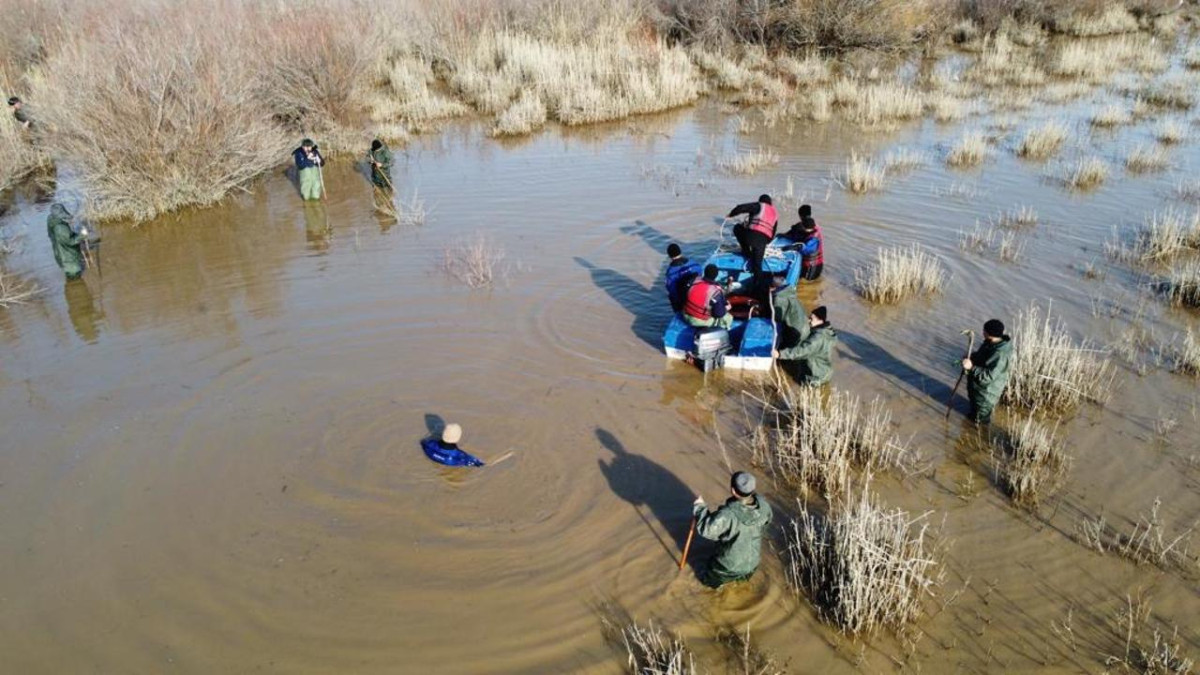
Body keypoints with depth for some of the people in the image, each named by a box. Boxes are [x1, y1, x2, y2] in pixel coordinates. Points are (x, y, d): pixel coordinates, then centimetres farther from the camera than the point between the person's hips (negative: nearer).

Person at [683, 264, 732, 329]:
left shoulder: (696, 281, -7)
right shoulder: (716, 291, -24)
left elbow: (685, 298, 10)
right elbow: (719, 313, -18)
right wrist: (726, 308, 3)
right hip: (702, 322, -6)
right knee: (728, 317, 10)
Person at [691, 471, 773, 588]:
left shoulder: (727, 515, -39)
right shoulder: (763, 505, -22)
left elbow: (706, 529, -26)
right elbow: (767, 521, 1)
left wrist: (700, 507, -13)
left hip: (730, 564, -5)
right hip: (753, 562, 5)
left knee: (708, 579, 23)